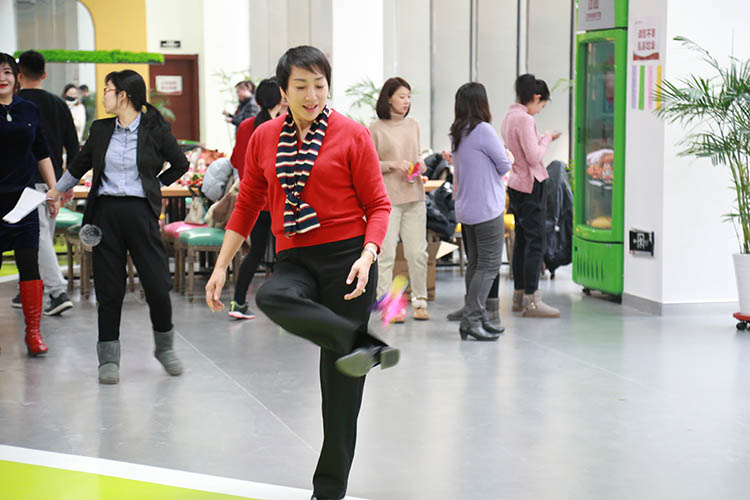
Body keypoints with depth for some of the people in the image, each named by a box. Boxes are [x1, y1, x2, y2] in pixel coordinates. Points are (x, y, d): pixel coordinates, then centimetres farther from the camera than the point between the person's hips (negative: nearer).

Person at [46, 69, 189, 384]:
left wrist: (155, 186, 8)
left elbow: (180, 164, 13)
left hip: (140, 212, -3)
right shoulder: (100, 130, 9)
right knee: (109, 288, 3)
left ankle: (165, 347, 18)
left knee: (157, 284, -5)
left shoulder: (155, 131, -1)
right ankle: (108, 359, 11)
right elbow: (79, 165, 25)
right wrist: (56, 191, 33)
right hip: (105, 213, 3)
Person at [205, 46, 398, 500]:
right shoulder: (264, 138, 8)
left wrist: (367, 256, -18)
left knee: (340, 377, 0)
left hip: (346, 256, -3)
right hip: (295, 259, 3)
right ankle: (362, 345, -32)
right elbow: (247, 206, 15)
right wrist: (221, 267, 11)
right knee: (271, 297, -36)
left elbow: (378, 205, -1)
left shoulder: (352, 135, -2)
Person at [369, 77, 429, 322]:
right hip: (387, 198, -5)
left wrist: (419, 165, 2)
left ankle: (419, 301, 15)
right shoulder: (376, 129, -3)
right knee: (386, 253, -5)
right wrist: (392, 165, -16)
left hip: (414, 196, 5)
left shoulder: (413, 125, 12)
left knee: (418, 252, 5)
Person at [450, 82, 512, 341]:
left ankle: (478, 318, 18)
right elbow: (505, 166, -9)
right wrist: (506, 157, 11)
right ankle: (471, 319, -7)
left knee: (474, 264, 13)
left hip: (466, 210, 8)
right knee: (489, 265, -4)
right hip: (487, 209, -8)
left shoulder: (456, 134, 9)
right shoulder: (483, 130, -16)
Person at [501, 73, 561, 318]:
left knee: (521, 239, 14)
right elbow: (534, 157, -20)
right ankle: (531, 300, -7)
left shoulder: (509, 117, 12)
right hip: (530, 184, -10)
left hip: (515, 185, 10)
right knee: (535, 242, -7)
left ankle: (519, 295, 20)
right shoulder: (525, 119, -17)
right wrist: (546, 139, -5)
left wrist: (543, 139, 14)